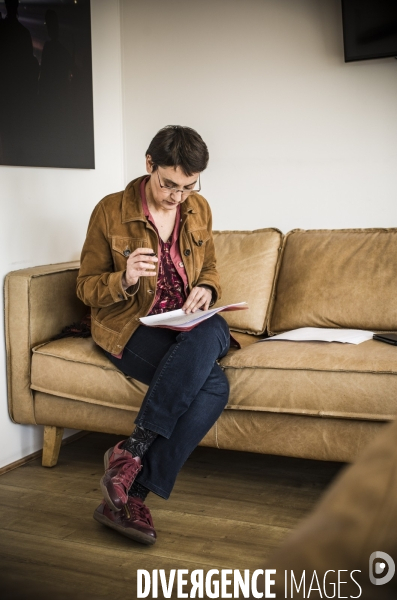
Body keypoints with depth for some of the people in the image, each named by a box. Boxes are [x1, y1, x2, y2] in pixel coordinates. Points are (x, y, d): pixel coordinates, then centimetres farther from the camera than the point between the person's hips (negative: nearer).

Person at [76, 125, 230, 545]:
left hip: (188, 325, 5)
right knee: (212, 384, -31)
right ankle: (129, 494, -23)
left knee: (210, 334, -35)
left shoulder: (199, 209, 5)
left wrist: (206, 289, -6)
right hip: (129, 328, -4)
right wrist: (124, 279, -24)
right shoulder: (110, 211, -6)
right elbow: (86, 288, -1)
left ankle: (132, 451, -28)